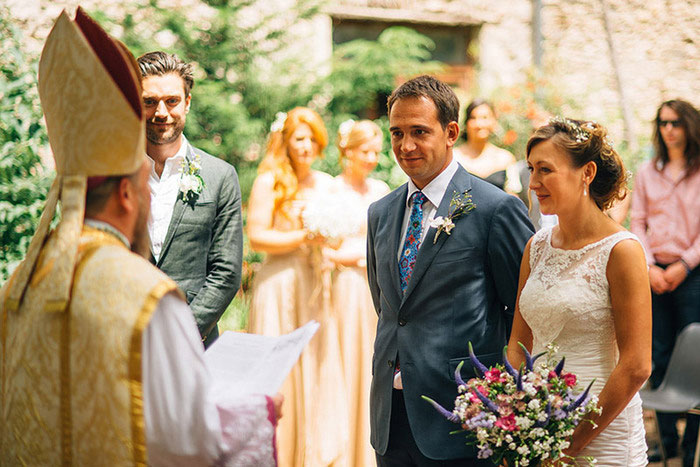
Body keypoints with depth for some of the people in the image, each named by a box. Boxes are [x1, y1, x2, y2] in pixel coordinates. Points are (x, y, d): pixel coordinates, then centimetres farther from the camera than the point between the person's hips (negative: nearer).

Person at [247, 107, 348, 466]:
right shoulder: (269, 181, -5)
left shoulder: (326, 184, 11)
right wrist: (304, 237, -15)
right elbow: (256, 236, -11)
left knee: (318, 370, 5)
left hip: (315, 286, 5)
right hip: (279, 285, -5)